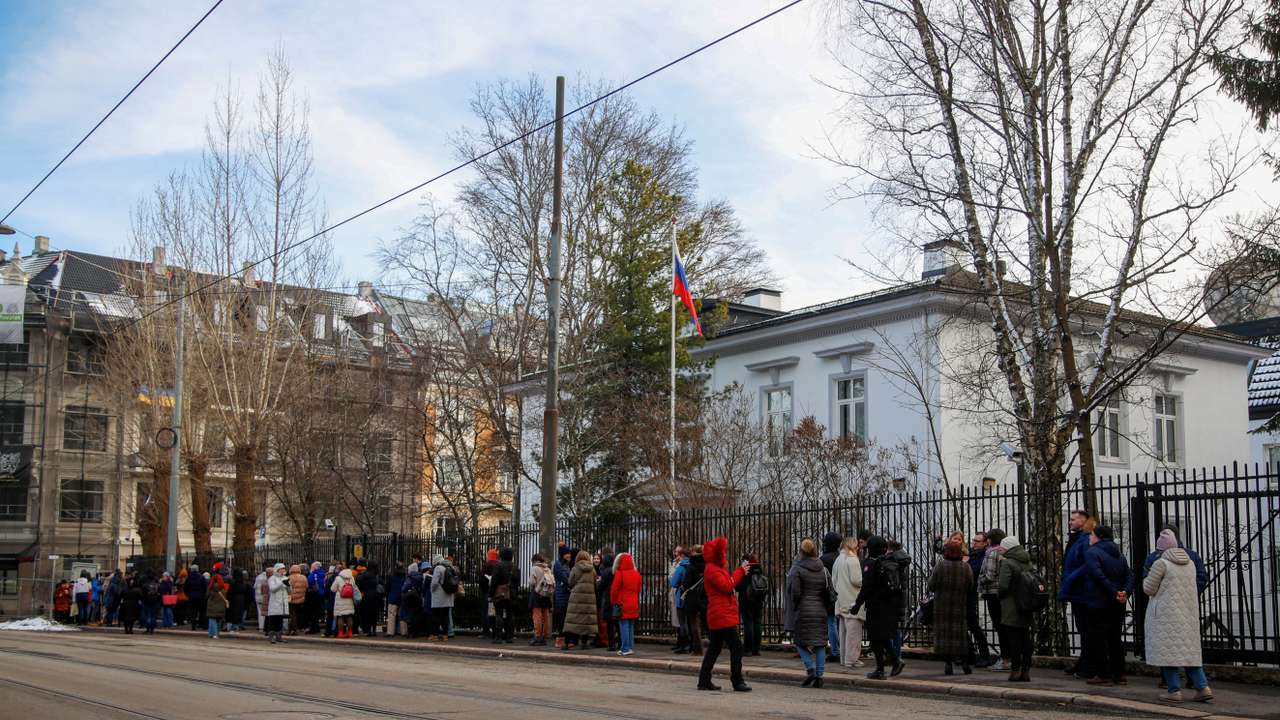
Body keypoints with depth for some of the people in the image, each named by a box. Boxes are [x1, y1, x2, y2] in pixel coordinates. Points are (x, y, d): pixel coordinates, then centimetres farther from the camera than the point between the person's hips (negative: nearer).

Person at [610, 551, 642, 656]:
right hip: (634, 604, 6)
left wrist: (613, 602, 4)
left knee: (624, 626, -3)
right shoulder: (636, 574, 5)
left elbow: (614, 590, -9)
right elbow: (639, 589, 12)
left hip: (622, 605, -6)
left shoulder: (619, 574, -12)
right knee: (631, 627, 13)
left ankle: (625, 648, -5)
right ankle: (631, 647, 17)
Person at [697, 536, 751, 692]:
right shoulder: (711, 569, -12)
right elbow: (727, 586, -20)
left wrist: (741, 572, 5)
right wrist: (740, 571, -12)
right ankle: (737, 682, -8)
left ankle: (704, 681, 16)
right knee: (736, 647, -10)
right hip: (722, 616, -11)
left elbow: (728, 585, 17)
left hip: (718, 617, 11)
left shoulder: (717, 568, 21)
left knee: (714, 649, 13)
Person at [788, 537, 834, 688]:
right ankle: (819, 675, 4)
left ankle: (810, 668, -10)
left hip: (802, 612, -4)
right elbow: (829, 592, 7)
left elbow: (794, 592, -12)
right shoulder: (823, 569, 7)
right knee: (820, 643, 8)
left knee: (800, 641, 7)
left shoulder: (797, 569, -9)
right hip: (820, 612, 4)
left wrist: (793, 608, 3)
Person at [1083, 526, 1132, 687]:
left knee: (1098, 639, -2)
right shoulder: (1119, 555, 15)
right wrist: (1124, 592, -8)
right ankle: (1119, 675, 15)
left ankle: (1103, 675, -5)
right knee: (1116, 639, 13)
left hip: (1098, 604, -7)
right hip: (1117, 606, 7)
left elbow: (1099, 576, -21)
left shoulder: (1091, 553, -9)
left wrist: (1114, 593, -21)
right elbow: (1129, 577, 6)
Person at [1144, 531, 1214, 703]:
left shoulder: (1161, 563, -11)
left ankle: (1174, 690, -3)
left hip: (1166, 613, -6)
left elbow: (1149, 589, -8)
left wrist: (1147, 579, 13)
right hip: (1188, 614, 6)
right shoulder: (1190, 562, 10)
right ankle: (1203, 687, 3)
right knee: (1189, 650, 11)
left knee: (1167, 650, 0)